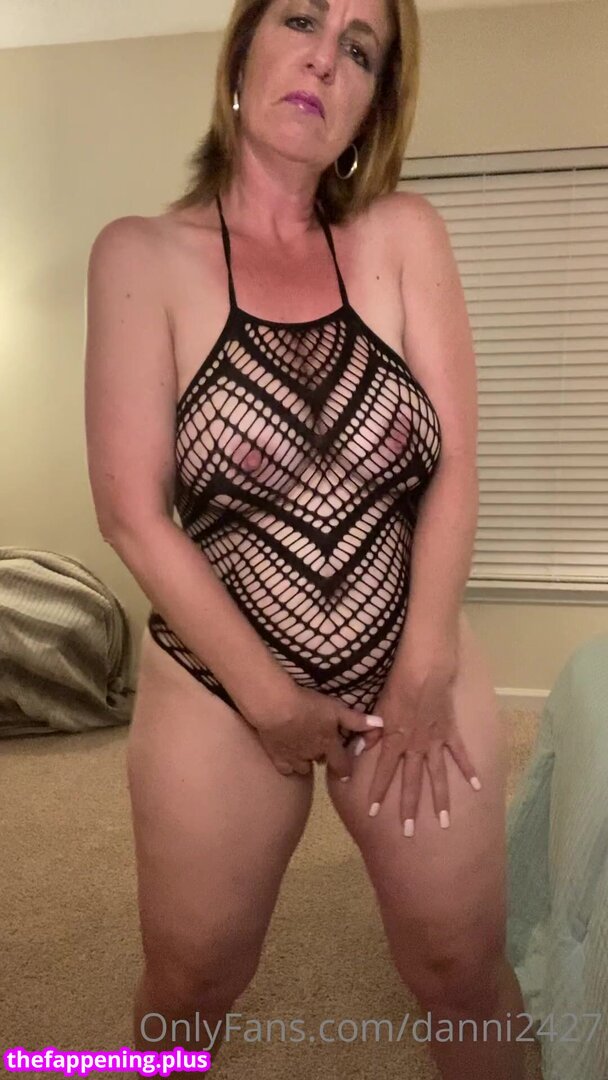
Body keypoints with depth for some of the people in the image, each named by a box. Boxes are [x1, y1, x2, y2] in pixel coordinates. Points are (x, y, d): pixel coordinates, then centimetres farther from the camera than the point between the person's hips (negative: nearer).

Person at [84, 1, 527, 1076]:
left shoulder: (404, 235, -2)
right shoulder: (143, 254, -8)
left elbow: (454, 467, -5)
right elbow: (132, 512, -13)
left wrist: (424, 676, -9)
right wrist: (269, 699, -12)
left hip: (416, 662, 2)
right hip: (216, 685, -1)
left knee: (466, 974, 17)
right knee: (189, 989, 19)